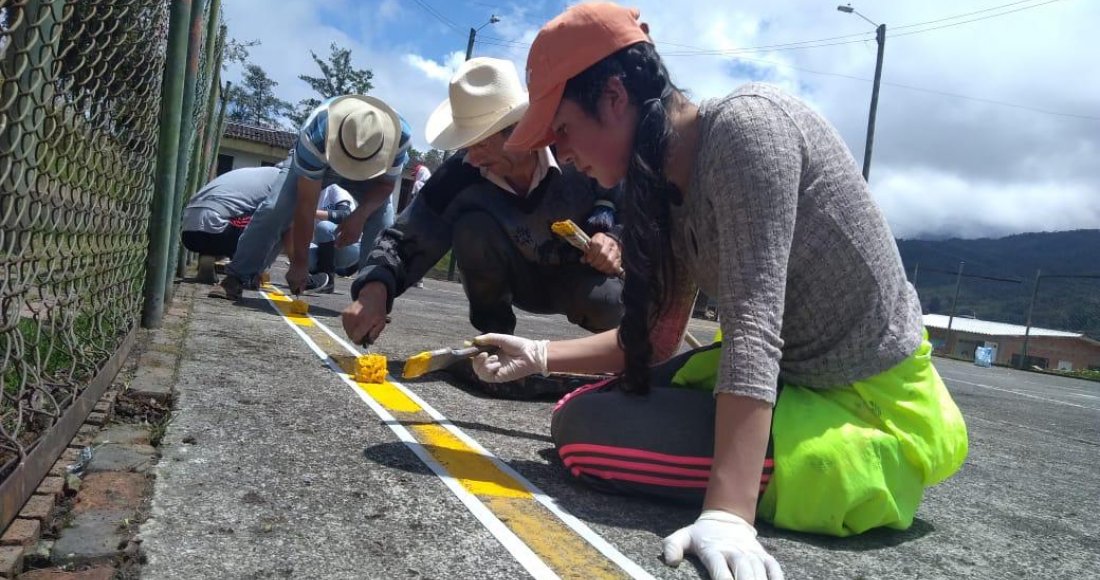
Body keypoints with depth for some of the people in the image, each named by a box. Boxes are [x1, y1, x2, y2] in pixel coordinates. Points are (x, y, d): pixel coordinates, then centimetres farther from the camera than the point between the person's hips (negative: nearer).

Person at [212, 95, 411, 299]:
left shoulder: (400, 135, -40)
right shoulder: (314, 135, -44)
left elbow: (387, 183, -22)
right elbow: (306, 205, -39)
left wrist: (360, 215, -39)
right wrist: (300, 262, -35)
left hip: (372, 171, 1)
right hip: (314, 164, -1)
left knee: (382, 220, -21)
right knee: (276, 209, -16)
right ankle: (238, 277, -5)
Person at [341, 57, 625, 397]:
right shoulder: (462, 174, -25)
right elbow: (408, 236, -26)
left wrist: (609, 233, -32)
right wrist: (375, 288, -44)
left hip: (580, 275, -2)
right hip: (520, 279, 2)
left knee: (606, 302, -36)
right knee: (472, 222, -28)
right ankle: (495, 336, -7)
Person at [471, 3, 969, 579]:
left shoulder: (745, 124, -21)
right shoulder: (672, 181, 4)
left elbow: (754, 325, -32)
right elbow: (654, 340, 9)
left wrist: (727, 515, -38)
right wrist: (537, 356, 5)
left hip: (871, 406, -8)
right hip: (794, 378, 8)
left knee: (588, 428, -19)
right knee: (585, 406, 12)